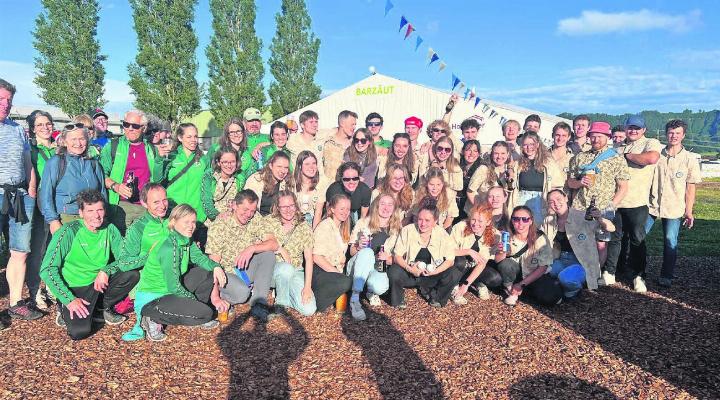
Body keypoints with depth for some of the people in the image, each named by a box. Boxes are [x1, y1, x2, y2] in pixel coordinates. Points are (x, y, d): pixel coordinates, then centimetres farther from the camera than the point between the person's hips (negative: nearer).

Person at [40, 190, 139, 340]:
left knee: (132, 274, -19)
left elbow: (125, 259, -1)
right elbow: (47, 270, -19)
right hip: (74, 288, -4)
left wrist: (106, 270, -21)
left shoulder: (110, 229, -4)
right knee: (79, 331, -25)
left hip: (99, 282, 5)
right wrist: (69, 299, -23)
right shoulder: (69, 232, -18)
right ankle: (66, 311, 10)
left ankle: (104, 309, 5)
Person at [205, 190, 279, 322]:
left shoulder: (256, 220, -3)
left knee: (268, 254, -21)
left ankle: (258, 305, -23)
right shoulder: (219, 227, -16)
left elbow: (274, 244, -13)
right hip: (226, 273, -5)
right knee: (242, 292, -35)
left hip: (246, 271, 5)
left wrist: (252, 248, -31)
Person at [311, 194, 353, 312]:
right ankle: (313, 303, -18)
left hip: (334, 270, 8)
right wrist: (338, 273, -20)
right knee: (346, 282, -32)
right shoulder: (325, 226, -10)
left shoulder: (343, 228, 16)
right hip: (318, 272, -8)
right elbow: (317, 257, -19)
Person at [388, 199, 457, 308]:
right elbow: (397, 256, -7)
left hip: (430, 275, 1)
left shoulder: (442, 234, -8)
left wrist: (435, 271, -22)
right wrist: (409, 269, -25)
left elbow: (450, 260, -6)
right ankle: (398, 300, 1)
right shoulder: (407, 231, -10)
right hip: (409, 272, -1)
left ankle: (433, 295, 9)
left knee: (451, 277, -24)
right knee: (393, 272, -31)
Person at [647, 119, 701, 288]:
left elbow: (690, 188, 2)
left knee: (670, 242, 0)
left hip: (674, 209, -1)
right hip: (651, 205, 1)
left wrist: (689, 212, -1)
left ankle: (666, 276, 14)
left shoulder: (690, 159, 0)